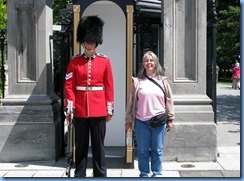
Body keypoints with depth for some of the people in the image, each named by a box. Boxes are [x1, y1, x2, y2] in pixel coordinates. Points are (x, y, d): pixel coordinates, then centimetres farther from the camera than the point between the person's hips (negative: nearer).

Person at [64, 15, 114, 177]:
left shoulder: (105, 61, 3)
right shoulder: (74, 62, 3)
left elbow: (109, 87, 3)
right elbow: (69, 86, 1)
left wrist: (110, 108, 0)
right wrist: (70, 107, -7)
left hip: (99, 110, -1)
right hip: (80, 110, 1)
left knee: (98, 145, 6)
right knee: (81, 146, 10)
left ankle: (100, 175, 16)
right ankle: (79, 175, 21)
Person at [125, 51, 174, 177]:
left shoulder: (162, 81, 7)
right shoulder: (137, 81, 3)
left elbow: (169, 100, 8)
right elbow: (130, 102, 5)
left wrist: (170, 119, 5)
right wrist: (128, 120, 4)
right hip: (141, 121, 0)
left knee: (157, 150, 7)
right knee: (143, 150, 7)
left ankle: (157, 174, 20)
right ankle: (144, 174, 20)